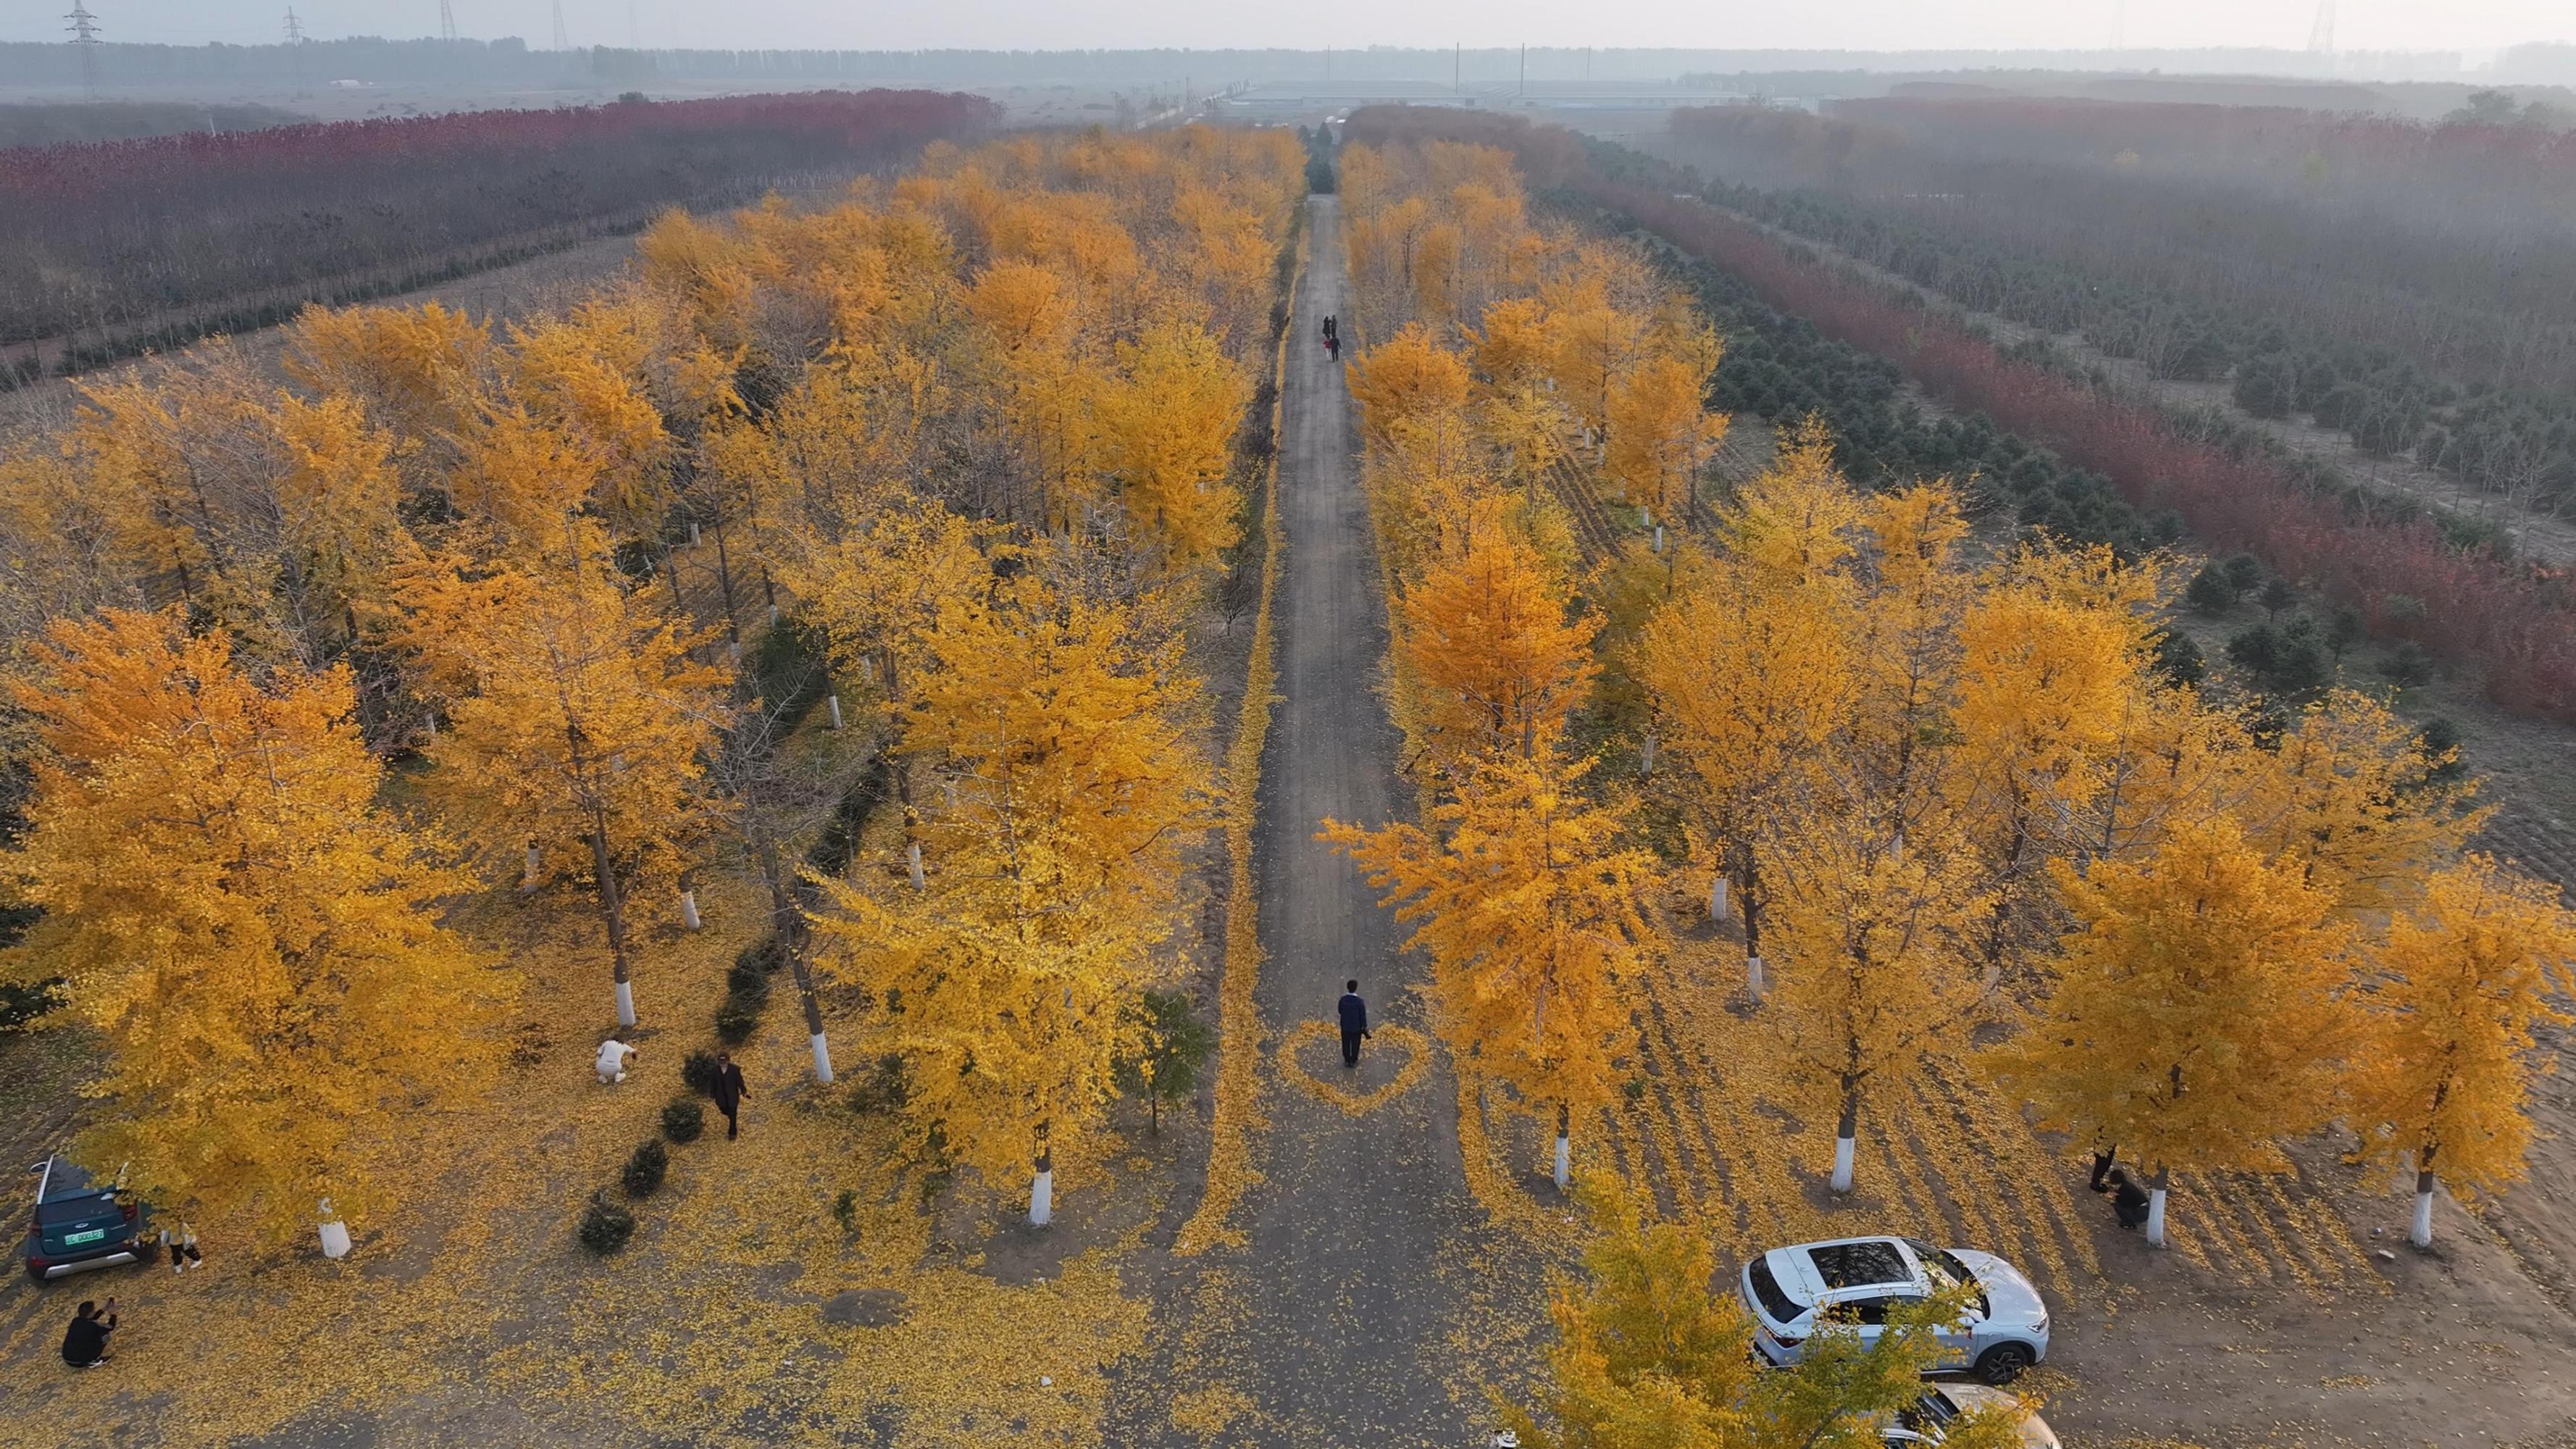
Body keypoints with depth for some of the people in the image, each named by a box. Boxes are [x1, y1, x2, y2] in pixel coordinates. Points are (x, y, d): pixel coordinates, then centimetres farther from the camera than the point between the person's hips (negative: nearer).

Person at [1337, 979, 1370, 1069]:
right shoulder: (1360, 1002, -26)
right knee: (1355, 1044, 17)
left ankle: (1347, 1060, 32)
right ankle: (1353, 1061, 30)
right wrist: (1364, 1026, -1)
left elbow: (1340, 1011, -1)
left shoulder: (1343, 1000, -17)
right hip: (1356, 1027, -2)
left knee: (1346, 1044, 19)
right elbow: (1363, 1015, -16)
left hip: (1345, 1026, 2)